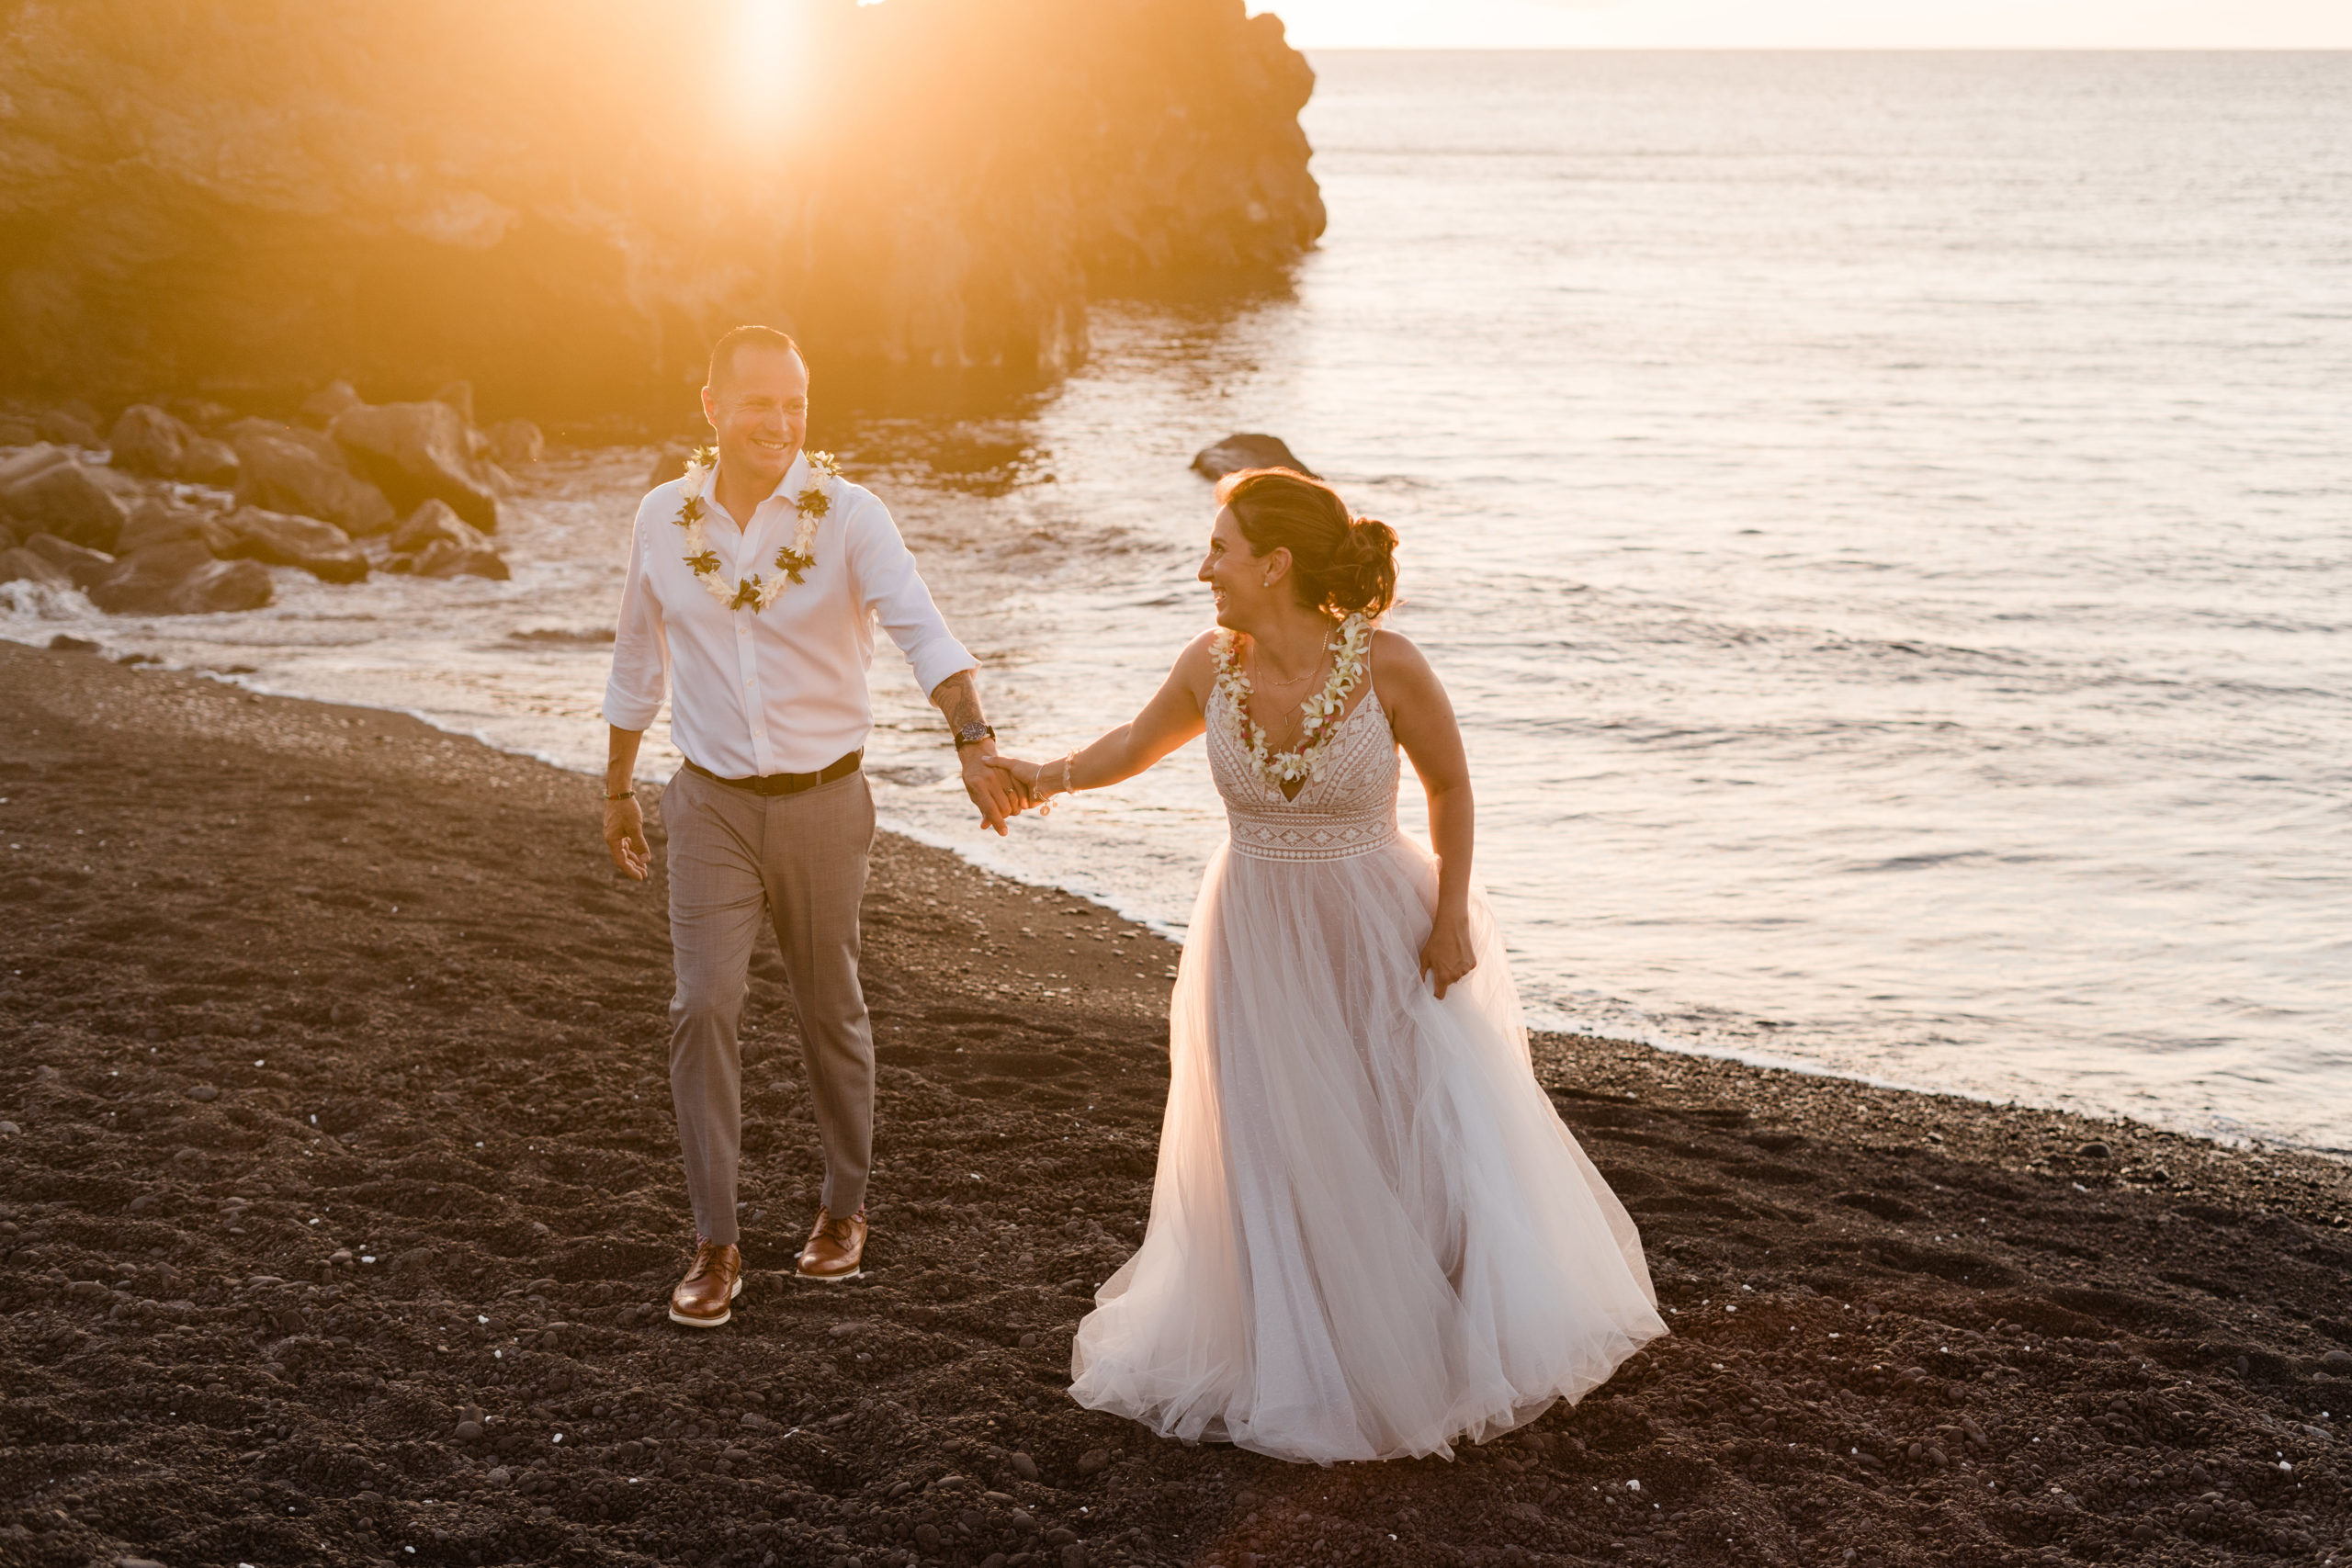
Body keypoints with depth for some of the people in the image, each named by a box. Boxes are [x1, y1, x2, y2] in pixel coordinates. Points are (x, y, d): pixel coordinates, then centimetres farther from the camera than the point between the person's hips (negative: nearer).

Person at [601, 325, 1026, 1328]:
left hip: (822, 801, -1)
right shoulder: (664, 519, 0)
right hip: (712, 804, 1)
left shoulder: (849, 516, -10)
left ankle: (844, 1208, 32)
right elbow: (637, 664, 13)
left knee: (830, 1012, 11)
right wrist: (618, 791, 19)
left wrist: (973, 739, -40)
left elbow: (922, 631, -24)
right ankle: (716, 1245, 2)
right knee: (703, 1008, -8)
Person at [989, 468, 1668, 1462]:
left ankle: (1466, 1347, 29)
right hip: (1256, 942, 3)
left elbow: (1450, 785, -5)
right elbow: (1140, 743, 12)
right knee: (1272, 1162, 9)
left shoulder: (1385, 665, -19)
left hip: (1378, 935, -3)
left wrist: (1452, 916, -7)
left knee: (1426, 1144, 5)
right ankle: (1303, 1367, 28)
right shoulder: (1211, 667, -9)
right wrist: (1051, 776, -1)